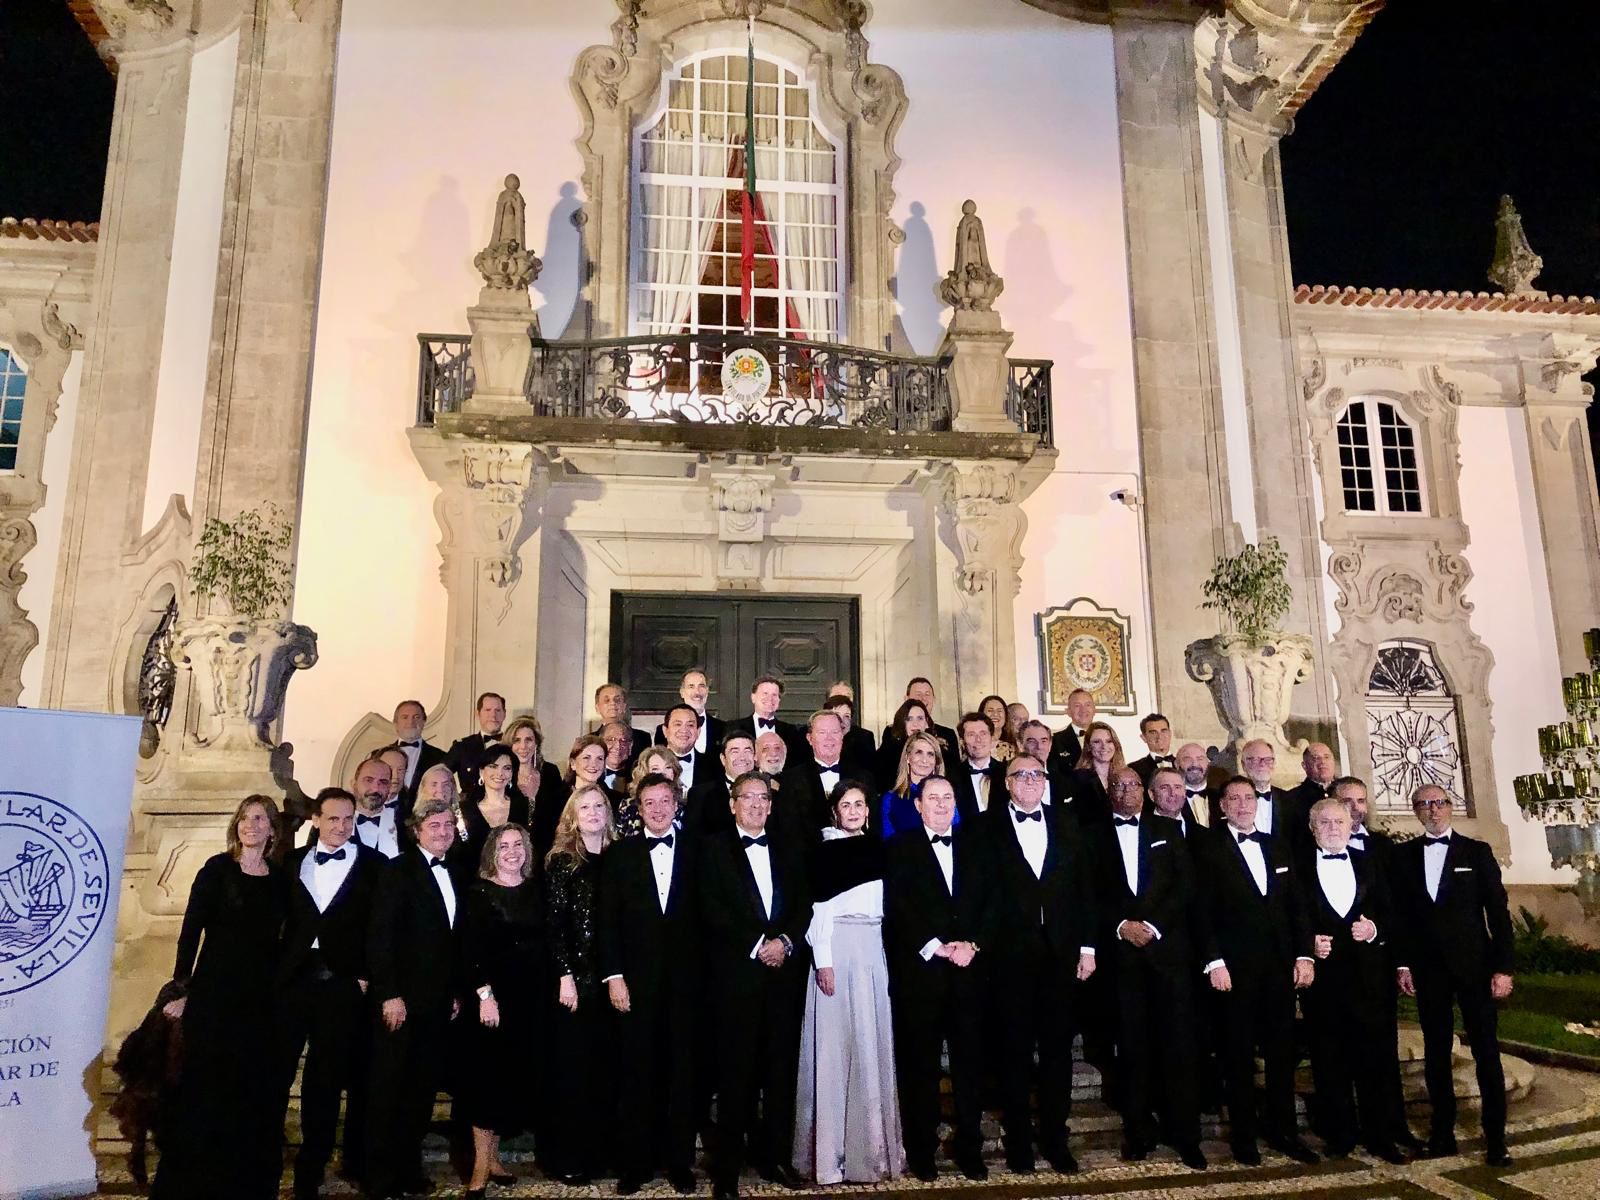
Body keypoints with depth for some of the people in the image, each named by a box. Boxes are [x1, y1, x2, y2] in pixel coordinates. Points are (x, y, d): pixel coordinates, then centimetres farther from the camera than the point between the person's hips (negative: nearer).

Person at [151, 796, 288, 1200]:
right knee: (206, 1088, 2)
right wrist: (182, 989, -9)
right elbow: (191, 930, -6)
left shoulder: (281, 879, 7)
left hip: (261, 999, 4)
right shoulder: (217, 868, -4)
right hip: (214, 993, -3)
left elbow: (277, 938, 9)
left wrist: (280, 991, 4)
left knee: (254, 1091, 8)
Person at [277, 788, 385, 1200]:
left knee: (326, 1081, 8)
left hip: (343, 985, -2)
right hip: (291, 981, 2)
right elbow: (280, 919, 7)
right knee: (274, 1074, 8)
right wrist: (274, 970, -1)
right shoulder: (292, 863, 10)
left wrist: (368, 976, -8)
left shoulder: (374, 865, 1)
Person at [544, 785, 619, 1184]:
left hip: (612, 977, 3)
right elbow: (553, 923, -5)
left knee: (606, 1068, 7)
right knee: (574, 1068, 2)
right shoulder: (561, 861, 0)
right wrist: (565, 976, -12)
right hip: (576, 976, -3)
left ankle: (600, 1152, 19)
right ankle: (569, 1159, 12)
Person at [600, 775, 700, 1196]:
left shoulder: (695, 850, 5)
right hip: (636, 978, 0)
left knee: (681, 1073, 7)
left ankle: (679, 1161, 18)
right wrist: (613, 976, -6)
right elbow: (608, 920, 2)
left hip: (684, 979, 1)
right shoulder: (619, 854, 5)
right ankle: (635, 1162, 16)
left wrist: (707, 972, -3)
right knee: (638, 1073, 4)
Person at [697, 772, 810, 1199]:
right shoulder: (715, 848, 3)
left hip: (784, 969, 4)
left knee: (781, 1067, 7)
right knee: (736, 1071, -1)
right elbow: (712, 910, -6)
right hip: (736, 971, -4)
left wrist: (785, 940, -8)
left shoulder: (789, 851, 17)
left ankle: (774, 1154, 20)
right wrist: (756, 944, -11)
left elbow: (804, 905, 9)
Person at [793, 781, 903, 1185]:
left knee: (873, 1043, 9)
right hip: (838, 946, -5)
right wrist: (823, 960, -16)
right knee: (836, 1045, -2)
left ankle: (873, 1146, 20)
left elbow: (882, 905, 16)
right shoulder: (825, 852, -4)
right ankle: (833, 1151, 6)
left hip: (873, 947, 6)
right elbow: (819, 909, -9)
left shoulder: (876, 848, 12)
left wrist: (886, 954, 11)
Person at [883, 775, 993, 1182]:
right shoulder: (900, 847, 2)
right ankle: (921, 1150, 16)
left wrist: (973, 944, -7)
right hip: (919, 970, -3)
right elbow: (899, 907, -7)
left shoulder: (974, 844, 13)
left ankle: (970, 1148, 19)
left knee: (970, 1060, 7)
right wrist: (937, 947, -12)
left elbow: (989, 900, 6)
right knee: (920, 1064, 5)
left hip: (968, 968, 3)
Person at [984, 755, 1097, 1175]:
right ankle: (1018, 1142, 17)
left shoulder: (1066, 827, 10)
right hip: (1011, 955, -3)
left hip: (1061, 954, 3)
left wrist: (1088, 947, 4)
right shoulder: (988, 827, -1)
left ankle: (1055, 1139, 22)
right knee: (1015, 1052, 6)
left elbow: (1085, 888, 9)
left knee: (1058, 1050, 9)